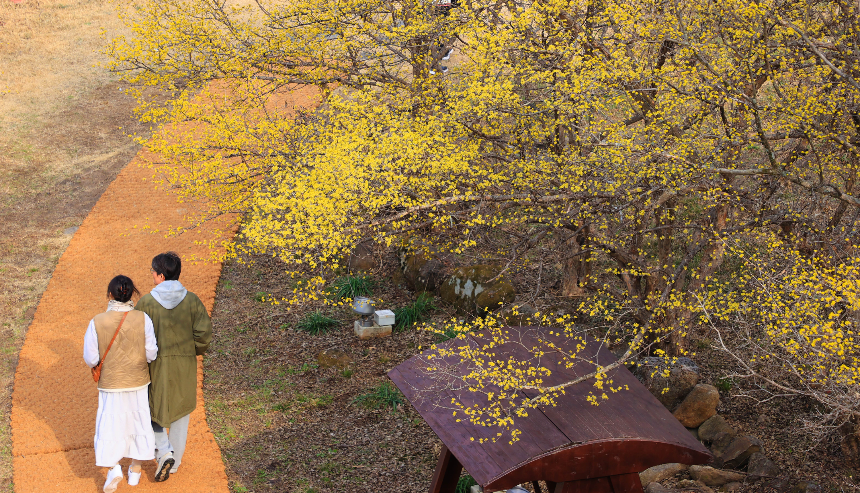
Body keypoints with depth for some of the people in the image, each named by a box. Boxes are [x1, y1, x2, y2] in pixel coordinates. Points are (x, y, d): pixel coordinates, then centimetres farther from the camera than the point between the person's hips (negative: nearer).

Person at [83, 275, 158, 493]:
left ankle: (113, 468, -5)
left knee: (110, 425, 12)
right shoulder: (143, 319, -15)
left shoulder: (97, 322, -16)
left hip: (110, 384, -1)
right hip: (138, 384, 1)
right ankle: (135, 470, 30)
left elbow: (91, 359, -12)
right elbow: (151, 354, -11)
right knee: (138, 422, 18)